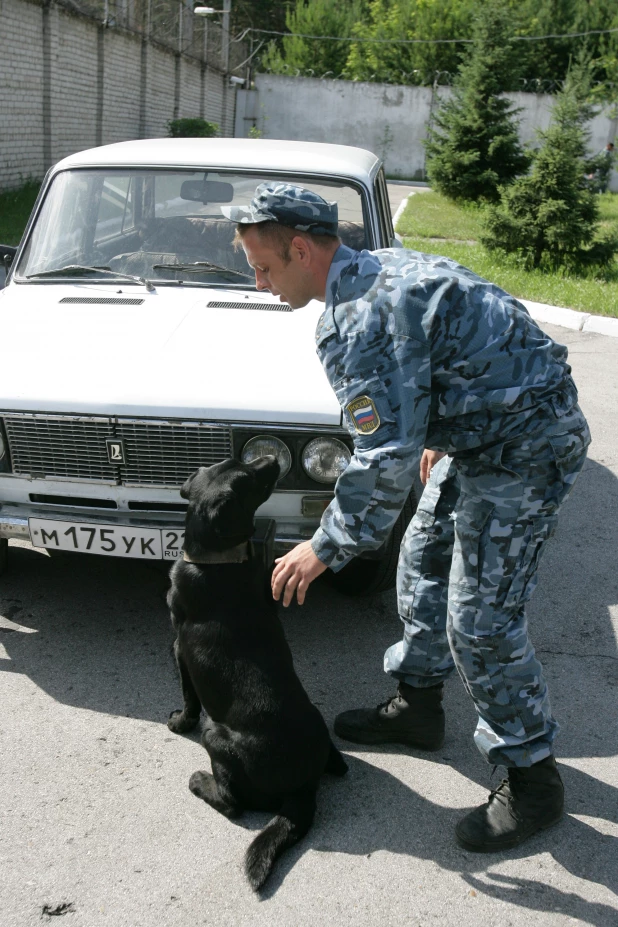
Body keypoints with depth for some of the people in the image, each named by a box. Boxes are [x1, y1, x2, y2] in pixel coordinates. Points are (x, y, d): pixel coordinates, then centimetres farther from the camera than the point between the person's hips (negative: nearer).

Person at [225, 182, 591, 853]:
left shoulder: (361, 318, -26)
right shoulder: (379, 268, 7)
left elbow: (386, 458, -28)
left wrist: (325, 548, -17)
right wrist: (437, 439, 32)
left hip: (524, 450, -11)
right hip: (478, 433, 11)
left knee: (480, 621, -6)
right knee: (423, 568, 19)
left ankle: (532, 782, 10)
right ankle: (416, 706, 37)